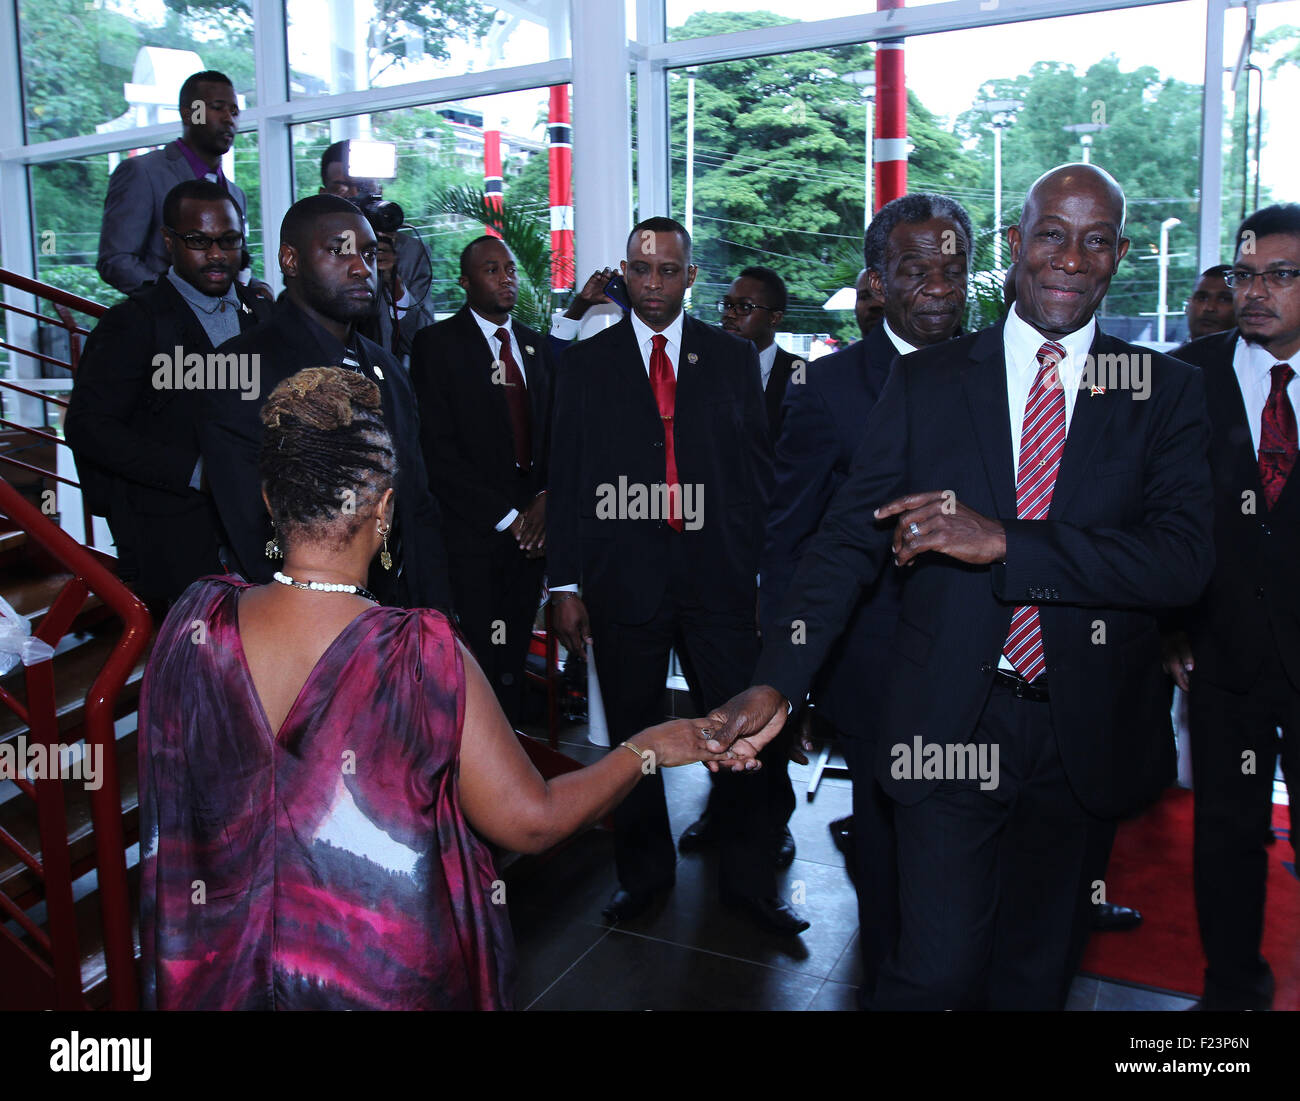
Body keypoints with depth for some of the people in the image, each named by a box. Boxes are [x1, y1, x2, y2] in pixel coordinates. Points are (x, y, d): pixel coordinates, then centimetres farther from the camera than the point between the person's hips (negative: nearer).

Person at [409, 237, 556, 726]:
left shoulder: (535, 345, 16)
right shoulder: (437, 344, -2)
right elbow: (439, 450, -9)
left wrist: (546, 498, -3)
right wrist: (505, 517, -10)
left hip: (531, 527, 5)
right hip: (472, 533, -5)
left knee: (515, 655, 8)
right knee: (479, 664, -3)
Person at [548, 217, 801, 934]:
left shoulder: (733, 359, 8)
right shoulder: (585, 364, 6)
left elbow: (760, 472, 6)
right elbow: (567, 481, 4)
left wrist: (768, 573, 0)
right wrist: (566, 586, -1)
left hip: (719, 577, 0)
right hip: (624, 578, 0)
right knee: (632, 737, 11)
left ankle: (749, 881, 23)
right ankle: (643, 872, 31)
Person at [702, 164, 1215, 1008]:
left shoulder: (1166, 392, 1)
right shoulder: (926, 382, 1)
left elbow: (1186, 558, -13)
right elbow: (850, 537, -4)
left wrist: (1003, 542, -24)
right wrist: (778, 680, -16)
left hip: (1086, 737, 2)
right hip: (949, 724, -1)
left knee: (1036, 969, 18)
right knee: (937, 969, 0)